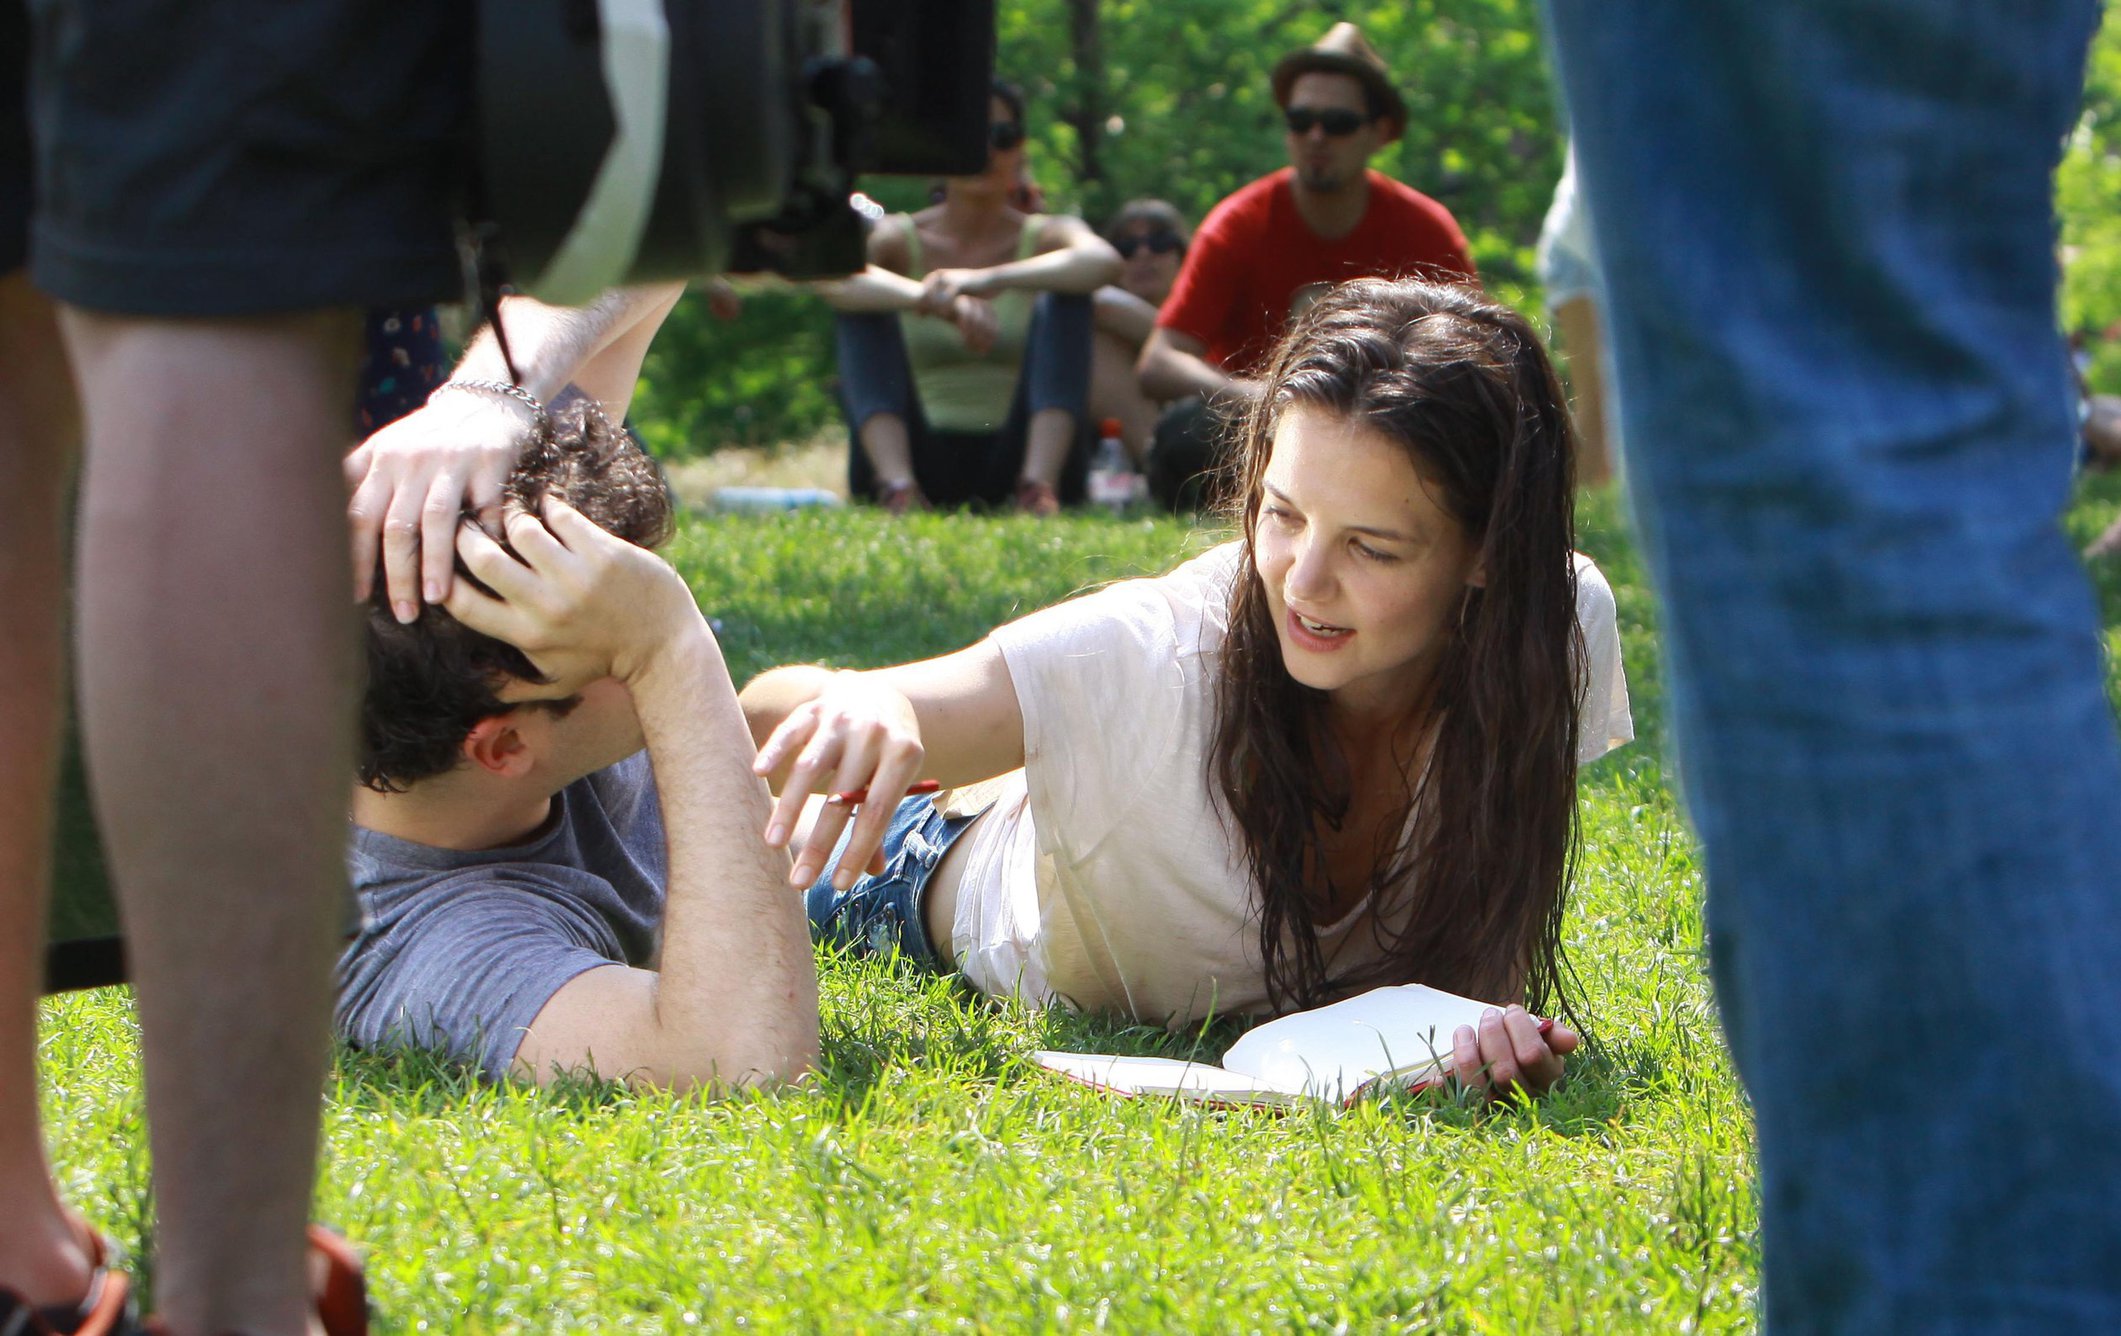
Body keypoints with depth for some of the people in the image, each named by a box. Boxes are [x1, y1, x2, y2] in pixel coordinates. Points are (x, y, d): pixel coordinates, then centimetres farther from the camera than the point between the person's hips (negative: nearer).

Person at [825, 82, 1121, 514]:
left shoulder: (1045, 237, 8)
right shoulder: (899, 239, 8)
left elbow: (1103, 261, -19)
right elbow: (830, 275, -18)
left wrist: (990, 280, -36)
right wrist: (932, 300, -38)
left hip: (1013, 461, 0)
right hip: (920, 462, 0)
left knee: (1062, 301, -17)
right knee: (863, 309, -16)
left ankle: (1039, 484, -39)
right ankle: (897, 485, -40)